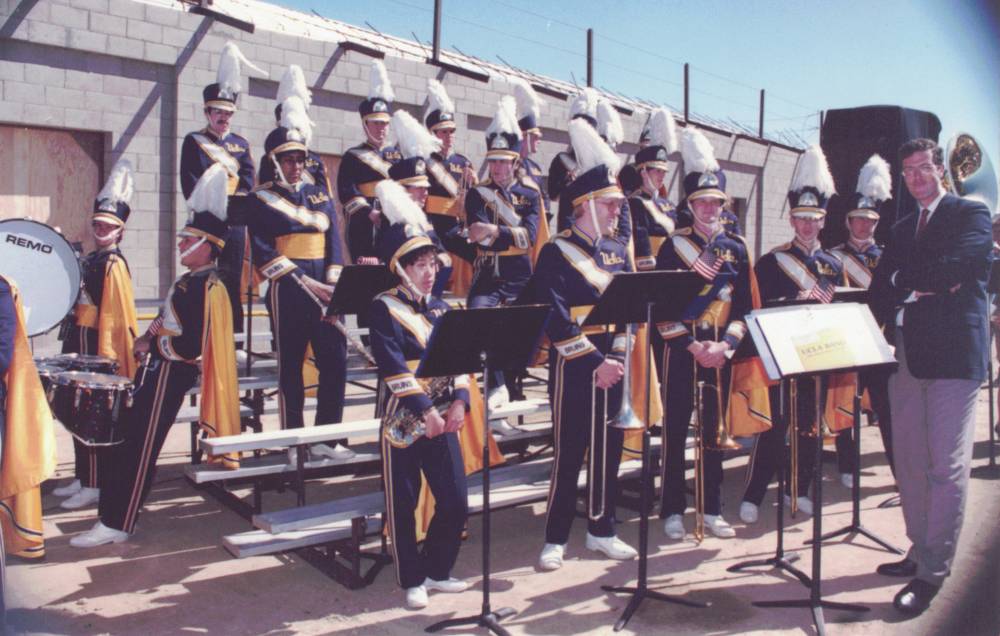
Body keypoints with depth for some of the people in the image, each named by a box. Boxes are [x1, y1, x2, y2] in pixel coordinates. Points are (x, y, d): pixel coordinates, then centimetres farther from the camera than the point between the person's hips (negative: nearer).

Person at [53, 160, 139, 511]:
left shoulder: (115, 265, -14)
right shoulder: (89, 260, 14)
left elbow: (119, 316, -20)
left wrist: (107, 358, -22)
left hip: (99, 350, -9)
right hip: (79, 345, 9)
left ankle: (94, 486, 5)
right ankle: (82, 479, 26)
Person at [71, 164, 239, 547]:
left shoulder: (204, 288, -20)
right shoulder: (192, 280, 12)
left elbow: (192, 348, -25)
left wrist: (150, 345, -14)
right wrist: (151, 342, 5)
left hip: (169, 373, -10)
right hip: (159, 368, 10)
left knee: (140, 446, -4)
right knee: (128, 437, 20)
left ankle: (117, 525, 4)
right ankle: (115, 505, 37)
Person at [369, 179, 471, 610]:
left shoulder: (442, 310, 13)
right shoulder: (384, 308, -6)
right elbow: (393, 366, -17)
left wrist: (459, 402, -9)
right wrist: (425, 411, -21)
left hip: (442, 418, 6)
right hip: (404, 419, -6)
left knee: (456, 503, 7)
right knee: (403, 505, 5)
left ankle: (436, 571, 26)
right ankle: (413, 581, 19)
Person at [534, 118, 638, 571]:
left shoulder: (620, 249, 11)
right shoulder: (557, 252, -9)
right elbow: (556, 320, -17)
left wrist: (618, 358, -2)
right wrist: (595, 363, -18)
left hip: (614, 365, 6)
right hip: (575, 369, -6)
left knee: (609, 451, 12)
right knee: (569, 454, 0)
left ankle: (601, 531, 26)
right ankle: (556, 539, 12)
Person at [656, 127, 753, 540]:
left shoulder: (737, 249, 8)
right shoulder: (673, 246, -2)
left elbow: (744, 306, 5)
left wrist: (724, 345, -10)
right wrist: (693, 346, -14)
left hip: (721, 352, 3)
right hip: (681, 351, -3)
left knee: (715, 429, 10)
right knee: (675, 431, 1)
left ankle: (712, 510, 20)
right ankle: (672, 511, 11)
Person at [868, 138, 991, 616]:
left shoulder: (971, 214, 1)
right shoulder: (902, 228, 20)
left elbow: (957, 266, -17)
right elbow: (880, 289, 11)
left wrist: (907, 282, -6)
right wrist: (915, 299, -6)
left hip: (953, 352, -7)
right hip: (906, 355, 7)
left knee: (946, 466, -7)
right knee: (909, 462, 11)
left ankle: (933, 572, -4)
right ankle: (920, 551, 23)